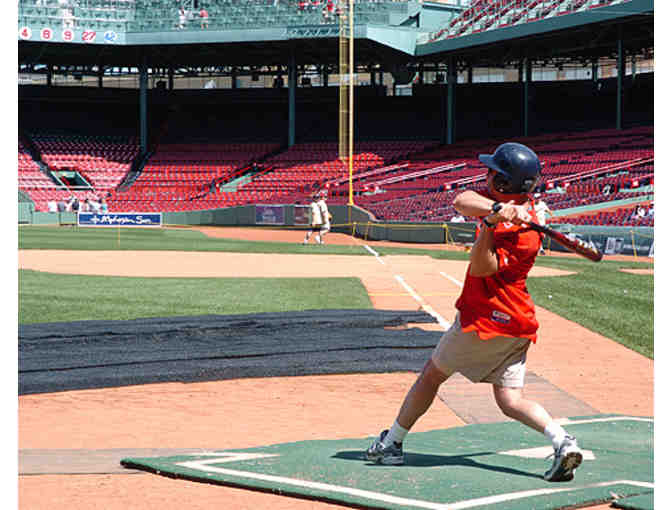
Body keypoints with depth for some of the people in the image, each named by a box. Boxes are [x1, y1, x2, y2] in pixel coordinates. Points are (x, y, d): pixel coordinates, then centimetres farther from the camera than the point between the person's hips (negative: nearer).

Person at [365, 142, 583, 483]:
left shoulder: (522, 235, -19)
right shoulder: (510, 204, 6)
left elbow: (480, 268, -24)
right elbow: (462, 201, -7)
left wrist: (490, 224, -33)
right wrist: (495, 209, -25)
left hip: (485, 318, -8)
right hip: (516, 325, 8)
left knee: (431, 374, 9)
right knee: (510, 400, 3)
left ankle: (391, 443, 21)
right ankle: (562, 441, -16)